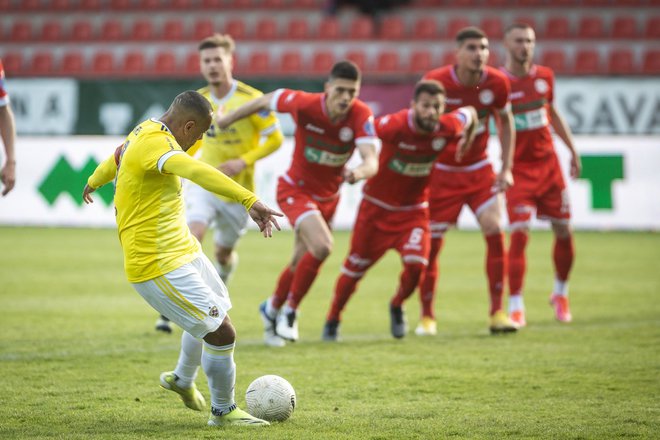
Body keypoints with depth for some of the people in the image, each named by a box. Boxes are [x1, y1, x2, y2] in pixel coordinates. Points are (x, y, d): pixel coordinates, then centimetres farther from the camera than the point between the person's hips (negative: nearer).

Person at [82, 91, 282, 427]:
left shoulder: (144, 133, 9)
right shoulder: (155, 143, -24)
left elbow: (116, 158, 33)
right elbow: (196, 171, -43)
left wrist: (93, 183, 56)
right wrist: (250, 201, -53)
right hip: (160, 265, -11)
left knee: (218, 309, 26)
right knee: (221, 331, -9)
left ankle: (182, 380, 48)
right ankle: (223, 411, 10)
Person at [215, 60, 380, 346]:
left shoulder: (361, 116, -21)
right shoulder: (305, 105, -25)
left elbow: (372, 161, -31)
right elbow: (265, 101, -8)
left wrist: (358, 172, -55)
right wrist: (223, 121, 2)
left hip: (328, 197, 4)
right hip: (296, 191, -4)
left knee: (301, 264, 17)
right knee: (322, 246, -27)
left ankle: (272, 309, 45)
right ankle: (290, 312, -8)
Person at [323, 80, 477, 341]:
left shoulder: (448, 128, -17)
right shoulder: (394, 125, -28)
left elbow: (468, 113, 4)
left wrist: (466, 140, 13)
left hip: (414, 210, 2)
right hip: (377, 206, -2)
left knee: (416, 264, -17)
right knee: (355, 267, 7)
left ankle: (397, 307, 15)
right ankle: (332, 321, 30)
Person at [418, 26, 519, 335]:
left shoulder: (497, 83, -10)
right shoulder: (436, 81, -19)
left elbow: (505, 122, 7)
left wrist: (506, 168, 1)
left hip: (479, 170, 2)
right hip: (441, 172, -2)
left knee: (495, 232, -12)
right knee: (430, 245, -1)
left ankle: (497, 313, -3)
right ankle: (427, 317, 16)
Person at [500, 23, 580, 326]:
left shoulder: (545, 76, 5)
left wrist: (572, 150, 19)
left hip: (548, 163, 5)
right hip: (519, 170, -5)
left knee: (564, 231, 7)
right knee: (519, 234, -15)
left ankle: (561, 293, 29)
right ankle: (515, 306, -8)